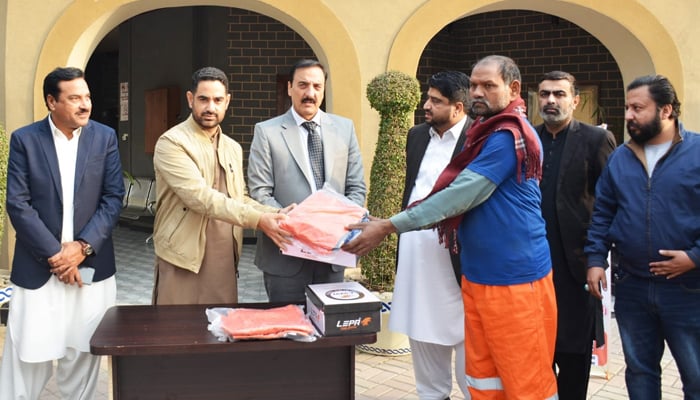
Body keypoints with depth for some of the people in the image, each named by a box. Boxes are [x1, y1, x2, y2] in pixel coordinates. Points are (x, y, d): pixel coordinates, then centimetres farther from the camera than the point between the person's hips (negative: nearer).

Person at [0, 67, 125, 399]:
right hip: (37, 268, -1)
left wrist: (83, 247, -11)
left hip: (90, 266, 2)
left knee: (82, 356, 9)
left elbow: (113, 198, 0)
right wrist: (53, 254, -12)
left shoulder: (105, 137, 3)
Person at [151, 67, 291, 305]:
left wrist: (273, 214, -2)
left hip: (225, 260, 6)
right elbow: (200, 196, -20)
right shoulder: (171, 143, -9)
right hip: (184, 259, -6)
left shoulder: (233, 148, 14)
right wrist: (257, 220, -24)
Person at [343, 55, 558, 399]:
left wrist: (388, 226, -19)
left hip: (514, 278, -9)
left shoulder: (509, 136, -16)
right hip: (479, 275, 9)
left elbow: (462, 195, -21)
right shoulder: (486, 133, 15)